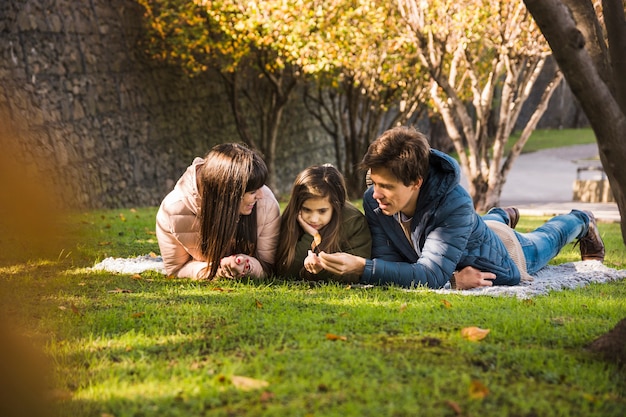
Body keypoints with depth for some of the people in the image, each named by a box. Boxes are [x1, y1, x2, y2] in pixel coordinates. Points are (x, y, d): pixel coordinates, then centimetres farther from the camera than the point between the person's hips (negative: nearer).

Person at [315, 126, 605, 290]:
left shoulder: (454, 204, -50)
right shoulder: (373, 202, -35)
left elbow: (431, 274, -54)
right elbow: (388, 263, -32)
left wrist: (360, 267, -65)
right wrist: (453, 280, -44)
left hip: (502, 259, -3)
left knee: (544, 242, 32)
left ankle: (581, 223, 62)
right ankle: (501, 217, 69)